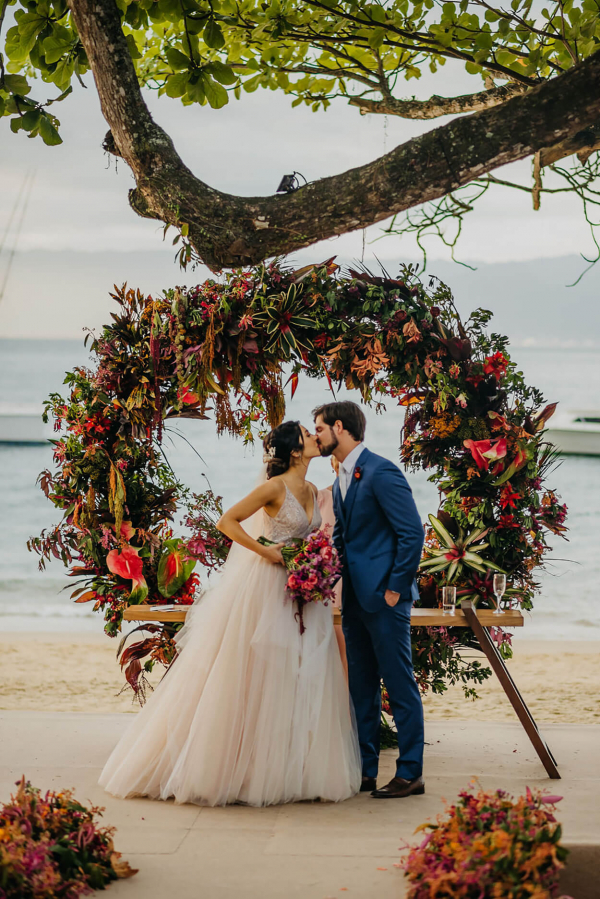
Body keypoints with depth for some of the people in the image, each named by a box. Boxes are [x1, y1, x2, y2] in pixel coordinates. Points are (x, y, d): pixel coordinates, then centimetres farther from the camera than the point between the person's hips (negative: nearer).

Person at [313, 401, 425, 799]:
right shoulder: (342, 481, 15)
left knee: (400, 686, -3)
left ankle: (411, 774, 4)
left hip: (384, 598, -9)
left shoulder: (381, 472, -13)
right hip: (355, 598, 9)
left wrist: (395, 588, -16)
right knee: (361, 687, 12)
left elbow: (412, 533, -17)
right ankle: (365, 770, 20)